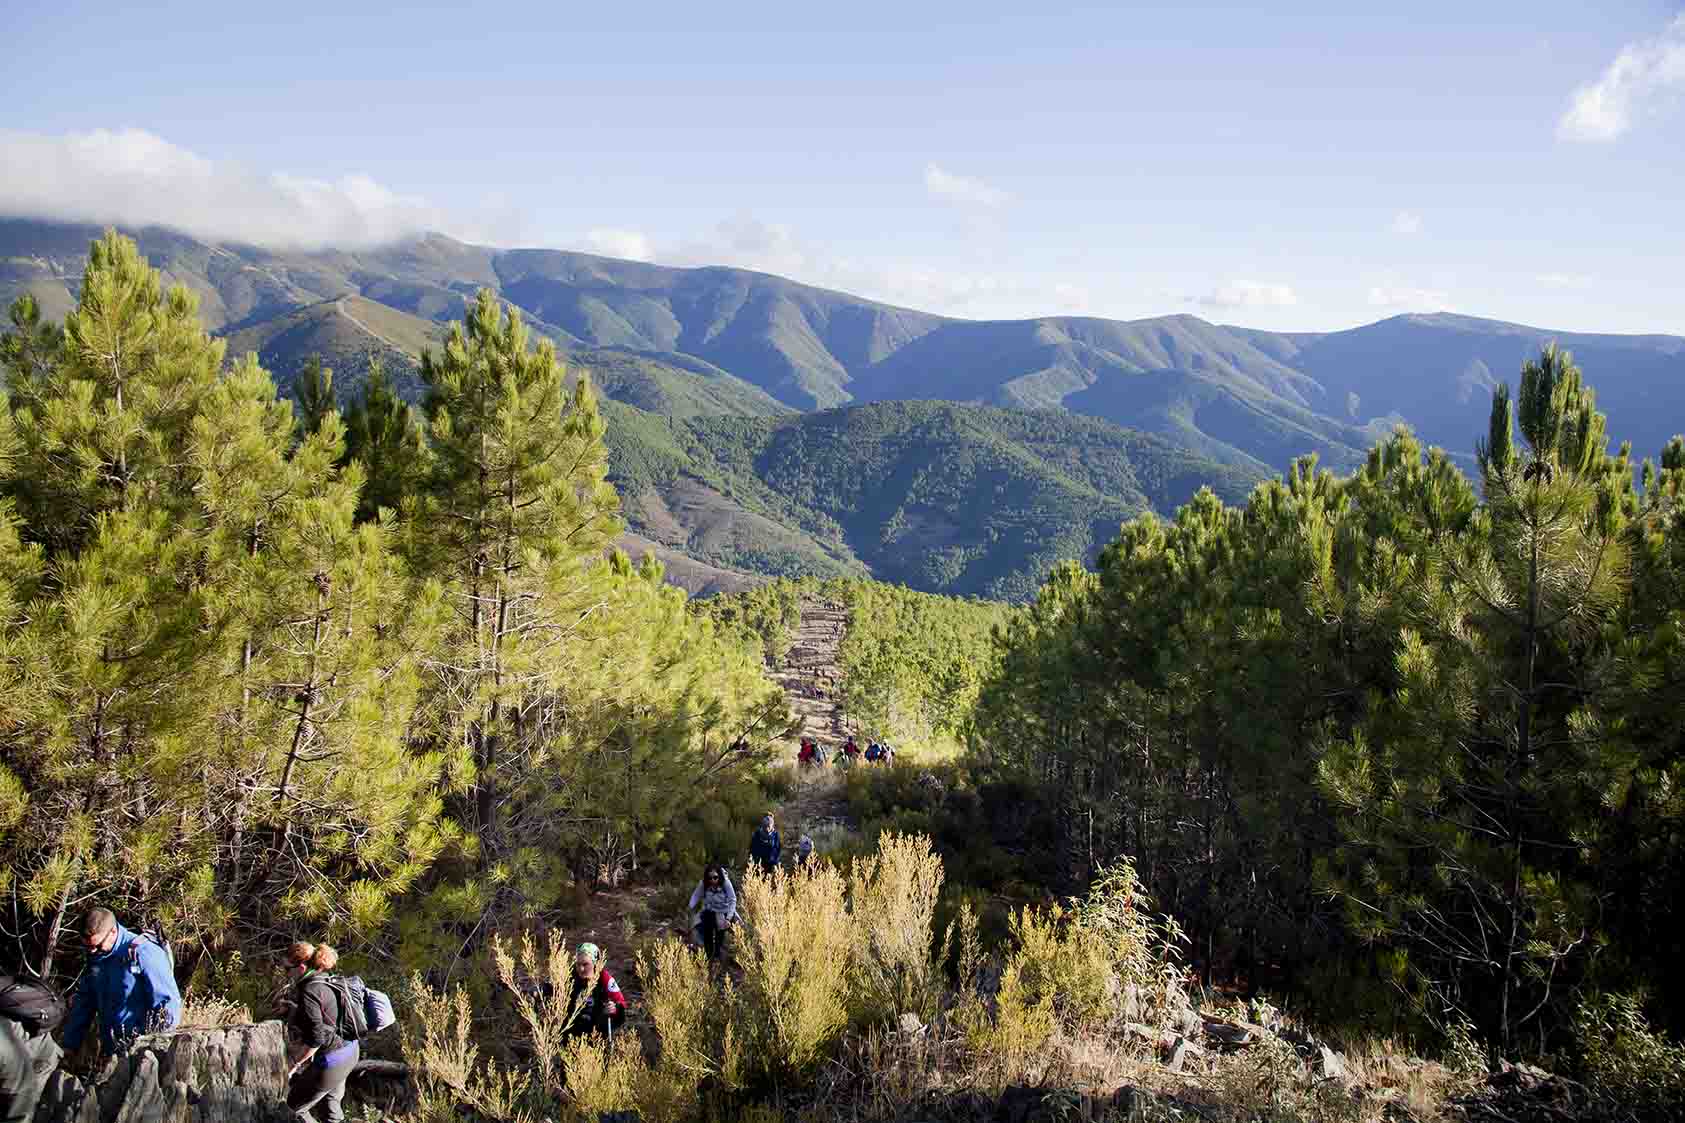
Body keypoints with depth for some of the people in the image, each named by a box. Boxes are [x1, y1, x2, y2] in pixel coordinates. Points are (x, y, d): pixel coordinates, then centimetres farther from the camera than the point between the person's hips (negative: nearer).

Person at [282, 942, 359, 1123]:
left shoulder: (309, 992, -21)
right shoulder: (325, 983, 7)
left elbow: (315, 1038, -25)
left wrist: (296, 1064, -14)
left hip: (331, 1063, -9)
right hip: (349, 1053, 9)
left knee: (295, 1104, 12)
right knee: (333, 1105, 30)